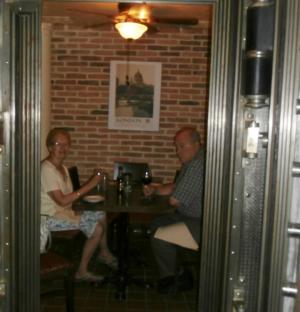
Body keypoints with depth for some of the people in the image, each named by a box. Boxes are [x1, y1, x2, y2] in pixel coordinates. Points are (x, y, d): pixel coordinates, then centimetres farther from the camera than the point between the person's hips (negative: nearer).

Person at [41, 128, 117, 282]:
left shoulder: (62, 167, 9)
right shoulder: (47, 169, -21)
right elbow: (62, 200, -27)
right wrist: (89, 185, -26)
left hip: (65, 211, 9)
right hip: (52, 217, -9)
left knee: (101, 215, 11)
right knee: (97, 228, -16)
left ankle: (104, 253, 31)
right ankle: (82, 271, -3)